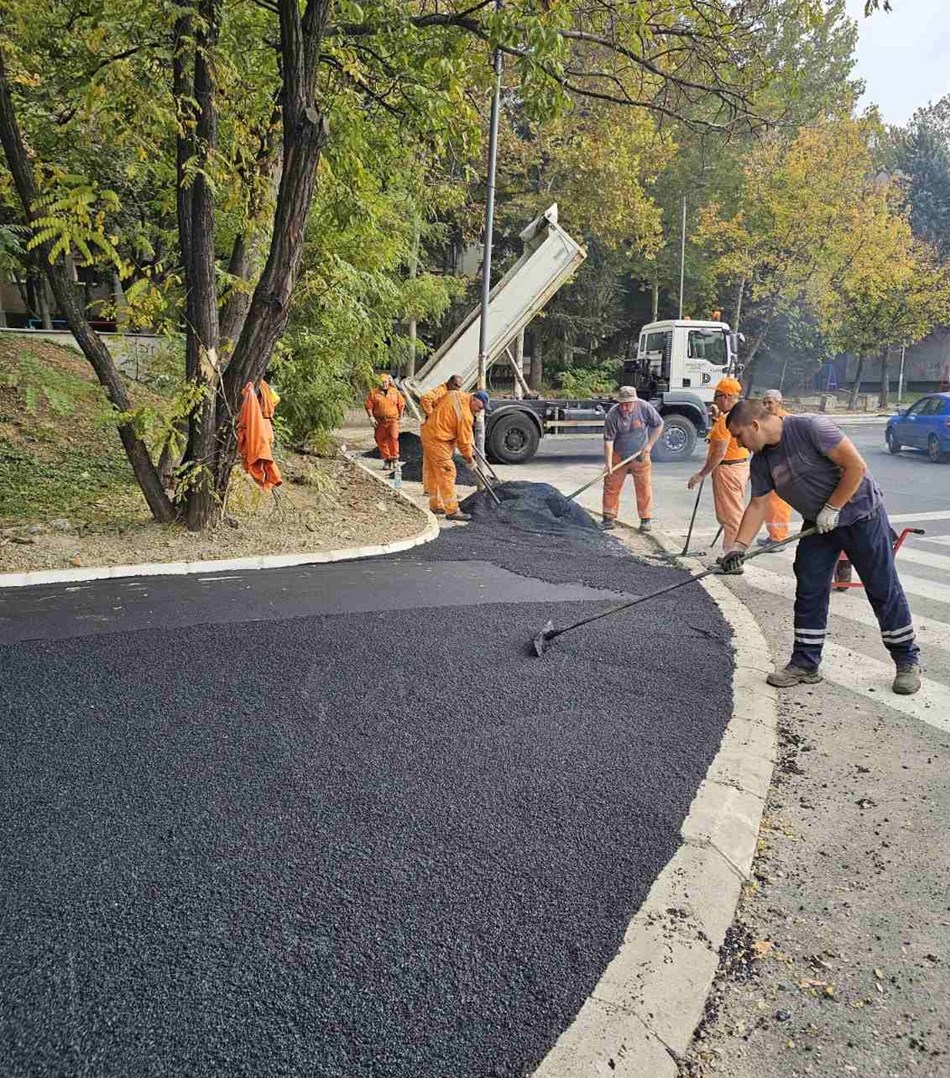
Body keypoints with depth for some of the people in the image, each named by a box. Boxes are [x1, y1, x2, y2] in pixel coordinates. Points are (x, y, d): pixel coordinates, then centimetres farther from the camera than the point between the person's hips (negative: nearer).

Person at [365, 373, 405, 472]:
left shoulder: (395, 392, 6)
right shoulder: (373, 393, 2)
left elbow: (401, 404, 14)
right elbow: (368, 405, 0)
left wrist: (400, 416, 10)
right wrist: (371, 417, -9)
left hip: (393, 420, -1)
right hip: (379, 421, 1)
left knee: (393, 437, -16)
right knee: (381, 441, 5)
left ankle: (394, 458, -4)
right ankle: (386, 460, 16)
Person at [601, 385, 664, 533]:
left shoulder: (645, 408, -15)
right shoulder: (612, 416, -19)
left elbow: (658, 425, 0)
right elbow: (608, 440, -18)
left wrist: (649, 445, -6)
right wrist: (608, 462, -23)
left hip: (640, 456, 1)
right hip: (618, 456, 0)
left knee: (644, 487, 2)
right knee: (611, 486, 2)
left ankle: (646, 519, 13)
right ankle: (609, 518, 13)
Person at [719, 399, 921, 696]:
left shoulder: (810, 427, -24)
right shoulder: (761, 461, -2)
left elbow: (856, 466, -24)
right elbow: (758, 505, 2)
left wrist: (832, 509, -20)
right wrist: (738, 546, -7)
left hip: (861, 515, -6)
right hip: (818, 525, 7)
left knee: (883, 590, 3)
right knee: (809, 592, 4)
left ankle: (907, 661, 19)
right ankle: (805, 664, 14)